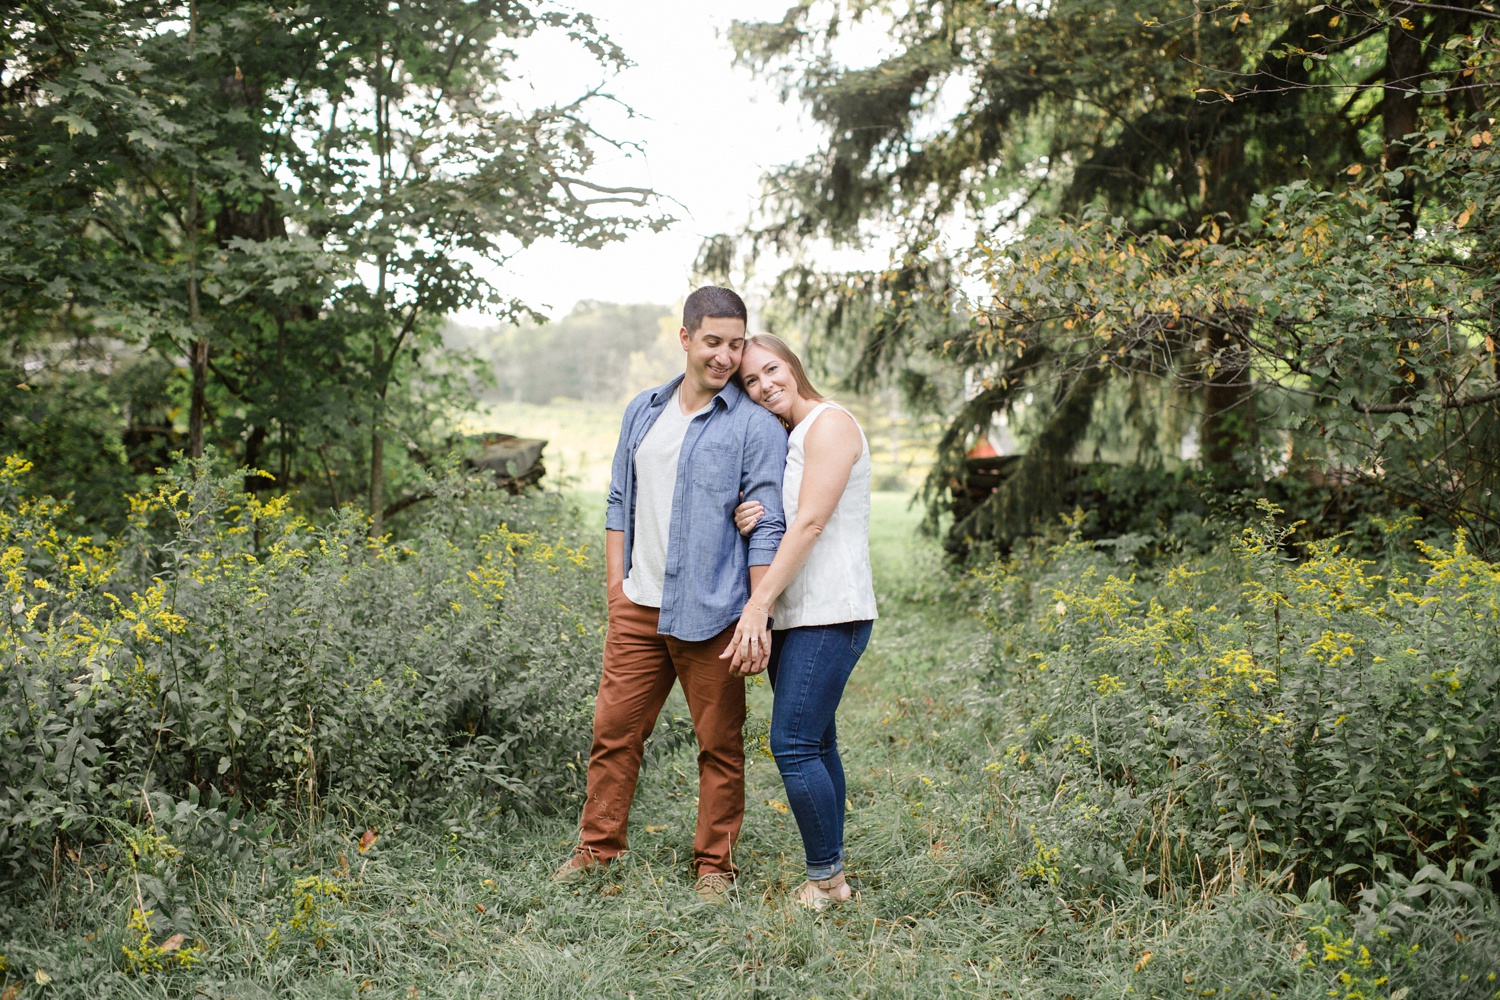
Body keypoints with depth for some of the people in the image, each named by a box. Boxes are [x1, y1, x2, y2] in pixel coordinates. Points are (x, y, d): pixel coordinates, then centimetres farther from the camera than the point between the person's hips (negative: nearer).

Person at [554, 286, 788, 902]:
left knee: (719, 744, 5)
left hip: (710, 615, -4)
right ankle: (597, 849, 24)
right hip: (638, 605, 5)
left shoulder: (756, 426, -5)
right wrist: (616, 587, 10)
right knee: (614, 729, 9)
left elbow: (767, 528, -9)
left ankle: (714, 866, 18)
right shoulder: (643, 411, 12)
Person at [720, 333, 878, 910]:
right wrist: (747, 521, -6)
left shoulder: (829, 424, -8)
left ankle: (825, 879, 0)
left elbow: (810, 523, -17)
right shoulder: (777, 441, 18)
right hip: (792, 616, 9)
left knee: (793, 744, -11)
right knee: (815, 744, 10)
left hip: (829, 614, -9)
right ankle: (831, 878, 17)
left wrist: (757, 604, -21)